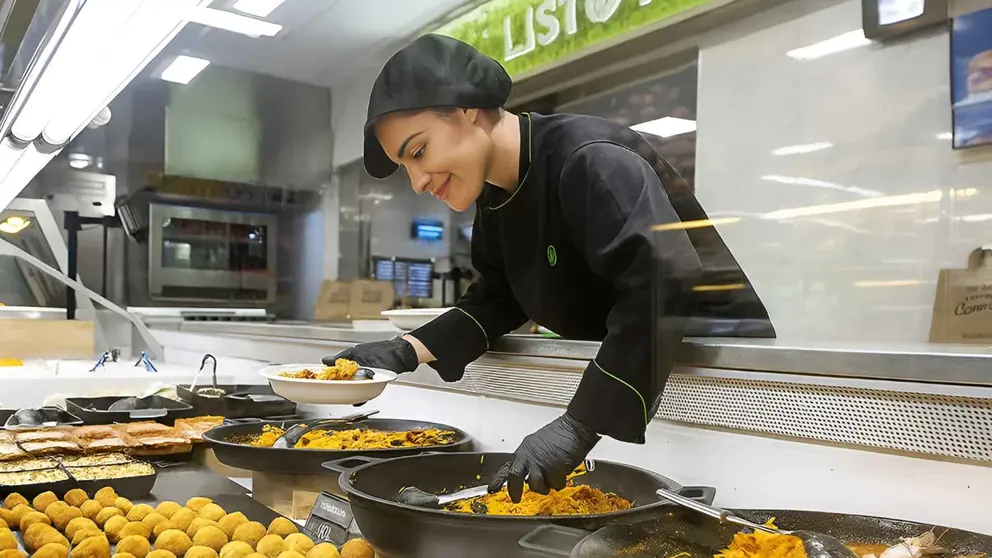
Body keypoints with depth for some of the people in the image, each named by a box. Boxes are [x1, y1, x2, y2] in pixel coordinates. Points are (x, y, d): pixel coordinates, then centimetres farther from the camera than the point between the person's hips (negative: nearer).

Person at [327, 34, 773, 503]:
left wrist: (579, 425, -43)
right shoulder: (496, 196, 0)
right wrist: (410, 350, -5)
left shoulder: (589, 161, -29)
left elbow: (664, 285, -40)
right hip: (613, 382, 8)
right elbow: (501, 298, 8)